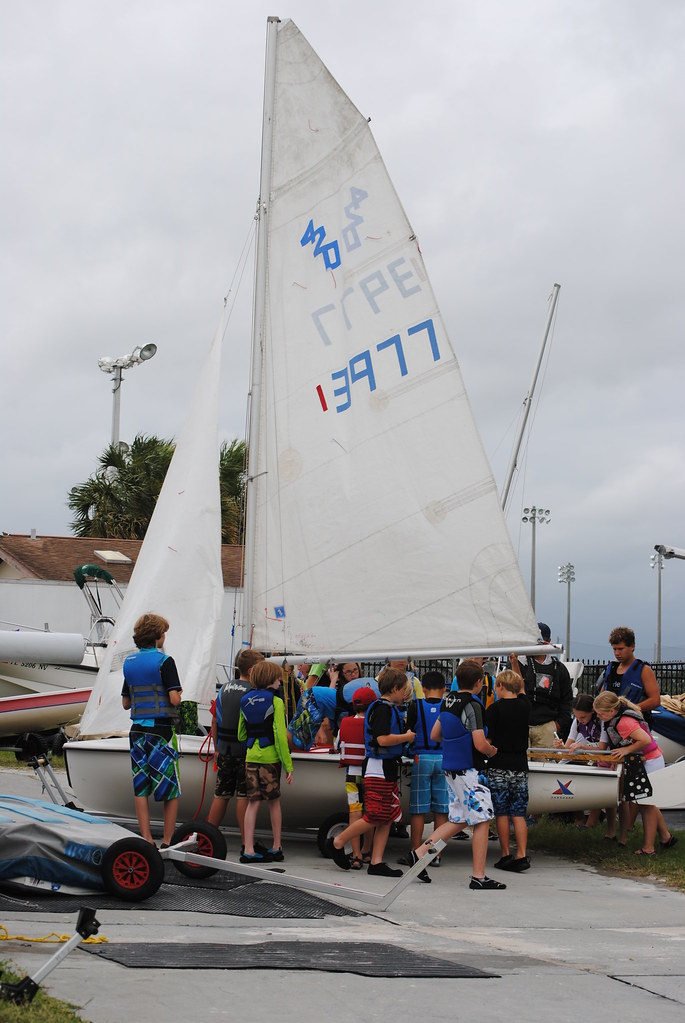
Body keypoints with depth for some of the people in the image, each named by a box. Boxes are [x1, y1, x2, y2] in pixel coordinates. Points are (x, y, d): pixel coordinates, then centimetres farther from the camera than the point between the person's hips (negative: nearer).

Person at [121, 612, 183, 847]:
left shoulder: (129, 662, 11)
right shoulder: (163, 661, -9)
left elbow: (125, 703, 15)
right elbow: (174, 699, -15)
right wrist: (178, 693, 6)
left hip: (137, 731, 6)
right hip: (161, 729, -6)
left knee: (140, 789, 7)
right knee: (171, 789, 2)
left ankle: (146, 839, 6)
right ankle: (167, 841, 2)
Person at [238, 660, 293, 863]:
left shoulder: (246, 702, 8)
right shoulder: (276, 702, -9)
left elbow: (241, 735, 13)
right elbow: (280, 736, -13)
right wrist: (288, 766, -10)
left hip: (251, 757, 4)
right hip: (270, 757, -4)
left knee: (253, 802, 4)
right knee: (274, 802, 9)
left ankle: (248, 850, -3)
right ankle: (276, 848, 18)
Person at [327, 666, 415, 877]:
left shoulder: (390, 708, 15)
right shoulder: (383, 708, -15)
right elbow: (383, 739, -23)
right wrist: (407, 737, -11)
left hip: (388, 769, 10)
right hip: (379, 768, -10)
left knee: (387, 818, 7)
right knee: (375, 817, -7)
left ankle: (376, 862, 9)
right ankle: (337, 843, 7)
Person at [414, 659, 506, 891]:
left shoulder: (448, 701, 9)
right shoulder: (471, 705, -17)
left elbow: (435, 735, 18)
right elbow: (480, 744, -21)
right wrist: (492, 750, 0)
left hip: (451, 769, 9)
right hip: (468, 770, -9)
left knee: (458, 820, 15)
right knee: (482, 820, -2)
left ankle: (420, 853, 10)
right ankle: (479, 877, -1)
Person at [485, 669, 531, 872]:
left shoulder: (494, 709, -9)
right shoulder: (524, 706, 5)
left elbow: (487, 740, -10)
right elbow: (521, 691, 28)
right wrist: (515, 665, 36)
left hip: (498, 767, -4)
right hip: (520, 767, 4)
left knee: (501, 813, 3)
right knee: (518, 814, 5)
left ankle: (506, 855, 6)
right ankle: (522, 855, -4)